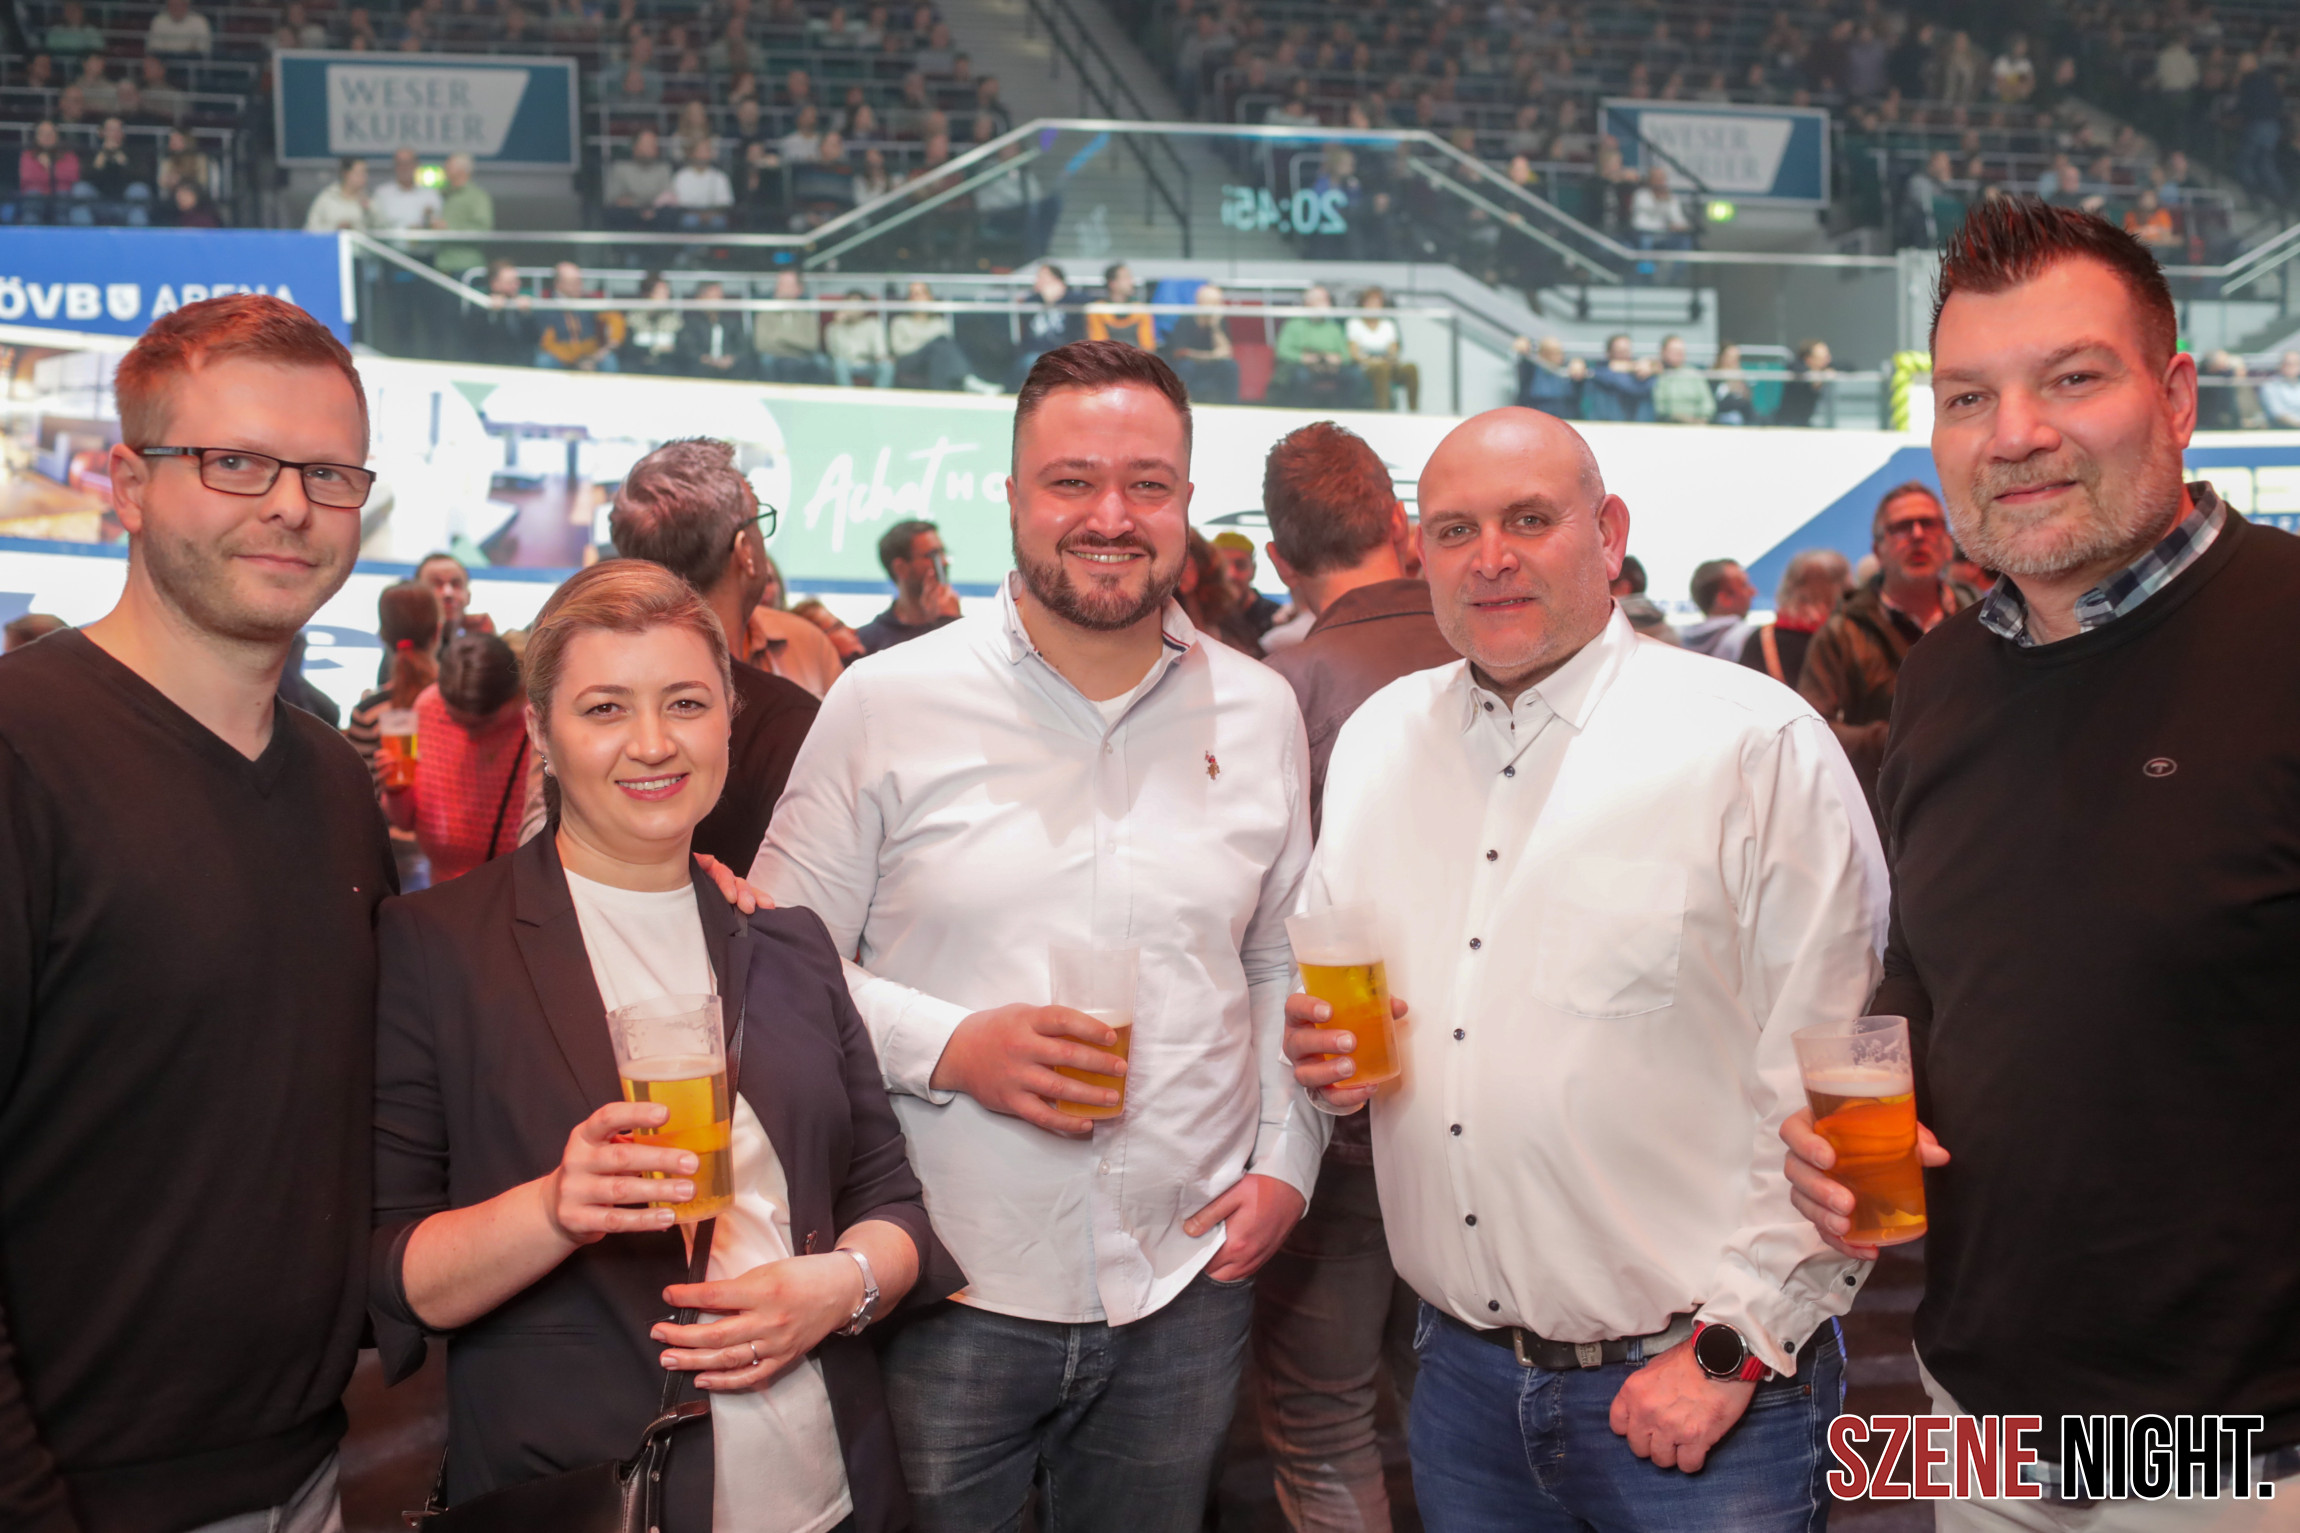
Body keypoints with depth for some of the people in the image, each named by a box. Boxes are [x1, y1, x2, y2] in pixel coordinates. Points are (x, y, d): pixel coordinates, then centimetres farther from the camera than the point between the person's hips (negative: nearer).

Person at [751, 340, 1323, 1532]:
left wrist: (1286, 1161, 3)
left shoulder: (1261, 713, 4)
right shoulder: (887, 703, -6)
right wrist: (950, 1045, -17)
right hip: (948, 1293, -2)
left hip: (1185, 1289, 3)